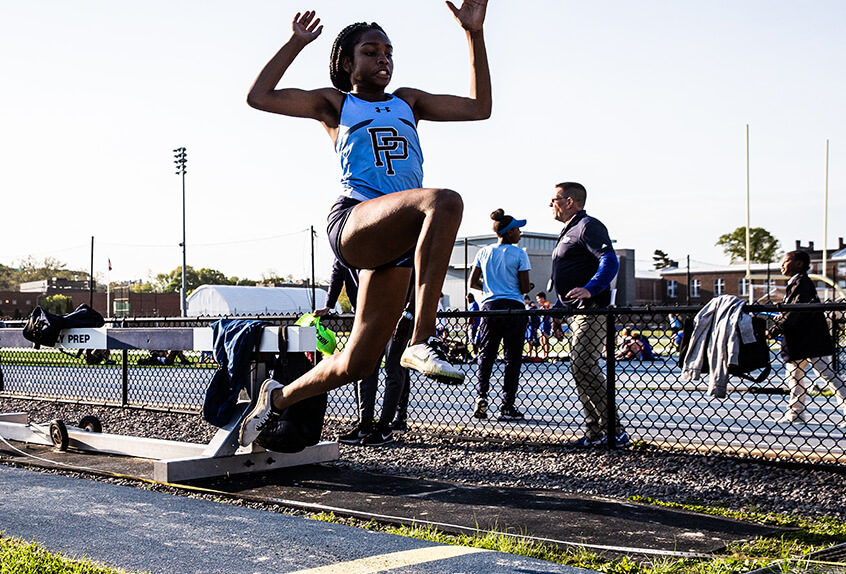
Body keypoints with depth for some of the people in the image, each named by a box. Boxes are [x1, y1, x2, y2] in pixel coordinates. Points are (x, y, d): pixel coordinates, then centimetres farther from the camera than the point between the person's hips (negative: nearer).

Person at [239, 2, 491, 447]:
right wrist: (296, 43, 7)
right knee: (444, 201, -36)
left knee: (358, 363, 3)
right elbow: (259, 96, 7)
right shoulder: (334, 104, 17)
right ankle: (423, 342, -37)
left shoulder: (407, 102, 28)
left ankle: (277, 399, 30)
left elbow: (479, 107, 21)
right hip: (353, 221, -5)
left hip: (398, 241, 5)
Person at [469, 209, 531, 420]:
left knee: (486, 355, 11)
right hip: (513, 308, -3)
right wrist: (526, 288, 15)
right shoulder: (519, 254, -6)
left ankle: (481, 396, -7)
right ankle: (507, 407, 2)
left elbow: (473, 282, 10)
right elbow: (525, 287, -7)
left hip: (490, 307, 4)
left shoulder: (483, 252, 6)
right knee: (513, 358, 3)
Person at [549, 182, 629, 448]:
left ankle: (613, 429, -11)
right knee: (579, 369, 8)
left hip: (590, 310, -11)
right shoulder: (569, 231, 24)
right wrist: (557, 307, 28)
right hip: (576, 312, 11)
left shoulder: (588, 226, -8)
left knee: (584, 367, -16)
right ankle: (595, 433, 13)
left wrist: (590, 289, -34)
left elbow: (610, 261, -23)